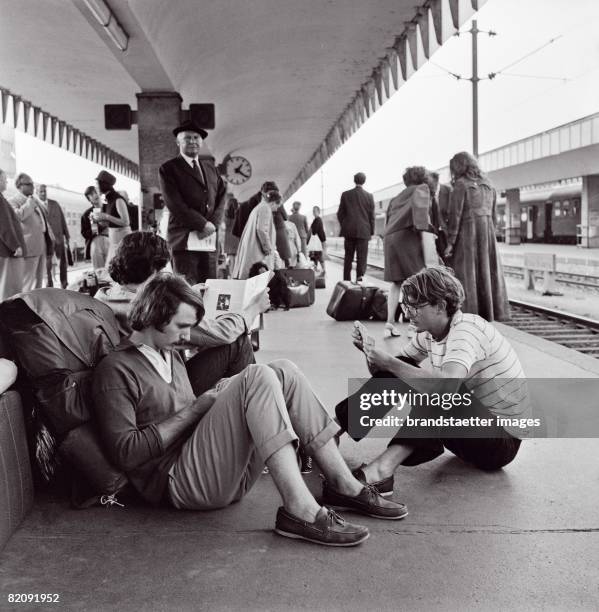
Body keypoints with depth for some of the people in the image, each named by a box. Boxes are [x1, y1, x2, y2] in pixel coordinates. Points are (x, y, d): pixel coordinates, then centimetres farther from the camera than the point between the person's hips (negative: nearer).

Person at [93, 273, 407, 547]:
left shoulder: (169, 354, 23)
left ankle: (341, 483, -8)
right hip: (180, 480, -8)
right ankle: (299, 509, -33)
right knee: (257, 376, -24)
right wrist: (195, 409, -11)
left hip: (227, 475, 8)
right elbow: (125, 453, -14)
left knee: (283, 372, -5)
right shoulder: (116, 369, -5)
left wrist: (214, 399, 5)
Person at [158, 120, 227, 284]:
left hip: (210, 238, 5)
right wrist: (203, 224, -11)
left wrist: (213, 224, -4)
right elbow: (175, 204, -9)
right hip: (184, 239, -5)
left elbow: (221, 196, 12)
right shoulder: (168, 169, 1)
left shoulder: (210, 166, 19)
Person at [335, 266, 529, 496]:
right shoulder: (428, 334, 1)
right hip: (472, 426, 8)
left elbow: (446, 386, -42)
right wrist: (371, 352, -14)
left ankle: (383, 469, -41)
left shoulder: (467, 329, -24)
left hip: (504, 439, -8)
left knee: (432, 386, -34)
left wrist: (389, 363, -35)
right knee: (396, 376, -8)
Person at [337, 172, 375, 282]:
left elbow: (340, 213, 4)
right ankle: (359, 279, -14)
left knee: (348, 257, 10)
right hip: (363, 231, -2)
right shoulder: (369, 196, -1)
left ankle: (346, 281, 12)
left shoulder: (346, 194, 2)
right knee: (362, 257, -1)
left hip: (349, 231, 2)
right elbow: (371, 216, 1)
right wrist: (371, 232, 8)